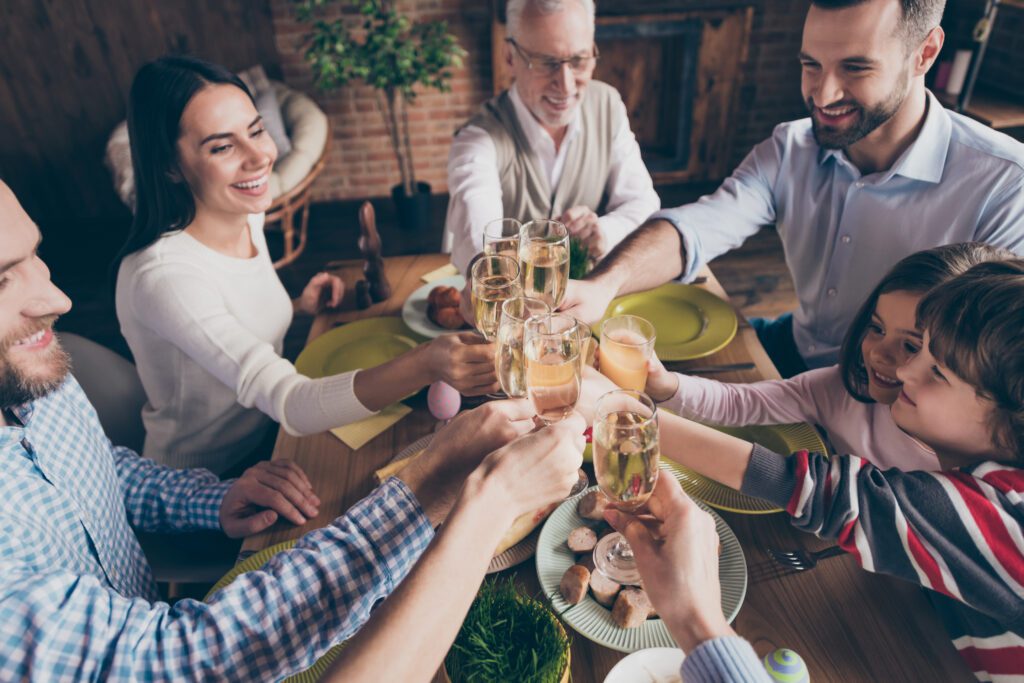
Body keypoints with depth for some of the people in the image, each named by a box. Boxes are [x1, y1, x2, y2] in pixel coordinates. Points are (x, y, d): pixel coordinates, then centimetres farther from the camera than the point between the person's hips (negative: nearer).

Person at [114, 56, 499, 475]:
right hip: (204, 483, -6)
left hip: (268, 436, 7)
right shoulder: (163, 274, -29)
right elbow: (290, 405, -38)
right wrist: (425, 365, -51)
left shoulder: (249, 219, -4)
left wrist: (301, 309, -7)